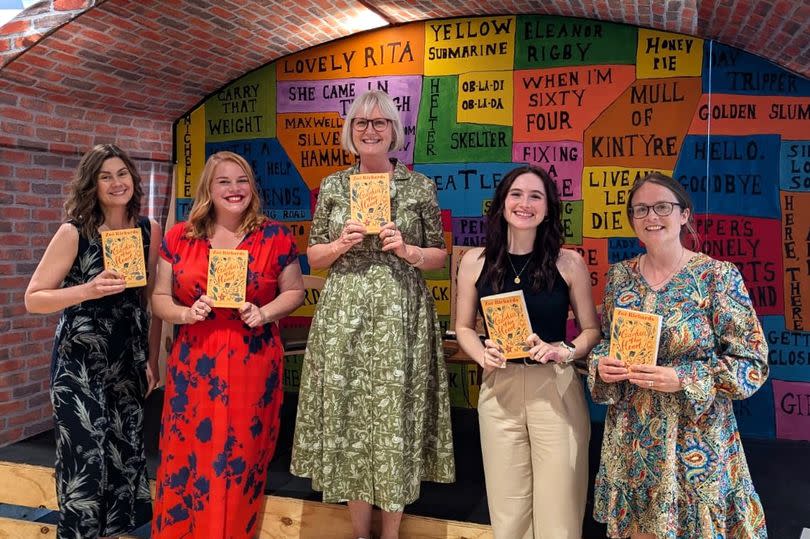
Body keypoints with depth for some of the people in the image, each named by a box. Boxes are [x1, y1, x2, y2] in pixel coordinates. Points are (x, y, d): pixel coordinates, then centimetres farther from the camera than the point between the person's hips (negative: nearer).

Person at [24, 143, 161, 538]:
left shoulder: (149, 231, 0)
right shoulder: (74, 233, -10)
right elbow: (33, 298, -11)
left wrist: (152, 360, 7)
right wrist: (90, 289, -26)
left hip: (129, 361, 4)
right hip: (79, 364, -4)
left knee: (126, 456, 11)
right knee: (86, 462, 0)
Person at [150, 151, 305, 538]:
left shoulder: (275, 237, 0)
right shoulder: (179, 237, 4)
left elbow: (295, 292, 9)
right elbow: (160, 297, 9)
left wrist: (264, 313, -10)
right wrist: (186, 313, -11)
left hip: (253, 365, -1)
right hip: (193, 365, 1)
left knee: (242, 460, 8)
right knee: (186, 461, 6)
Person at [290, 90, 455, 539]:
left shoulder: (420, 186, 4)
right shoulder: (332, 186, 8)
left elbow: (440, 257, 7)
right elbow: (313, 258, 11)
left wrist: (407, 250, -11)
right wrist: (342, 243, -8)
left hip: (400, 318, -1)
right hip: (343, 318, 2)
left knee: (396, 418, 1)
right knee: (349, 418, 5)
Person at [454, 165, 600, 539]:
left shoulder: (569, 263, -3)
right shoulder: (475, 262, 0)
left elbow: (592, 329, 4)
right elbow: (463, 327, 9)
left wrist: (564, 352, -14)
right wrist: (483, 355, -10)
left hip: (556, 389, -1)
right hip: (498, 388, 1)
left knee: (558, 507, 9)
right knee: (507, 507, 13)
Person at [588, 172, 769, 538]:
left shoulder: (718, 276, -10)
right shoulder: (619, 275, 2)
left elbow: (752, 363, -10)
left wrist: (682, 379, -22)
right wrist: (600, 366, -9)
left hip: (693, 438, -3)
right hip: (630, 438, 4)